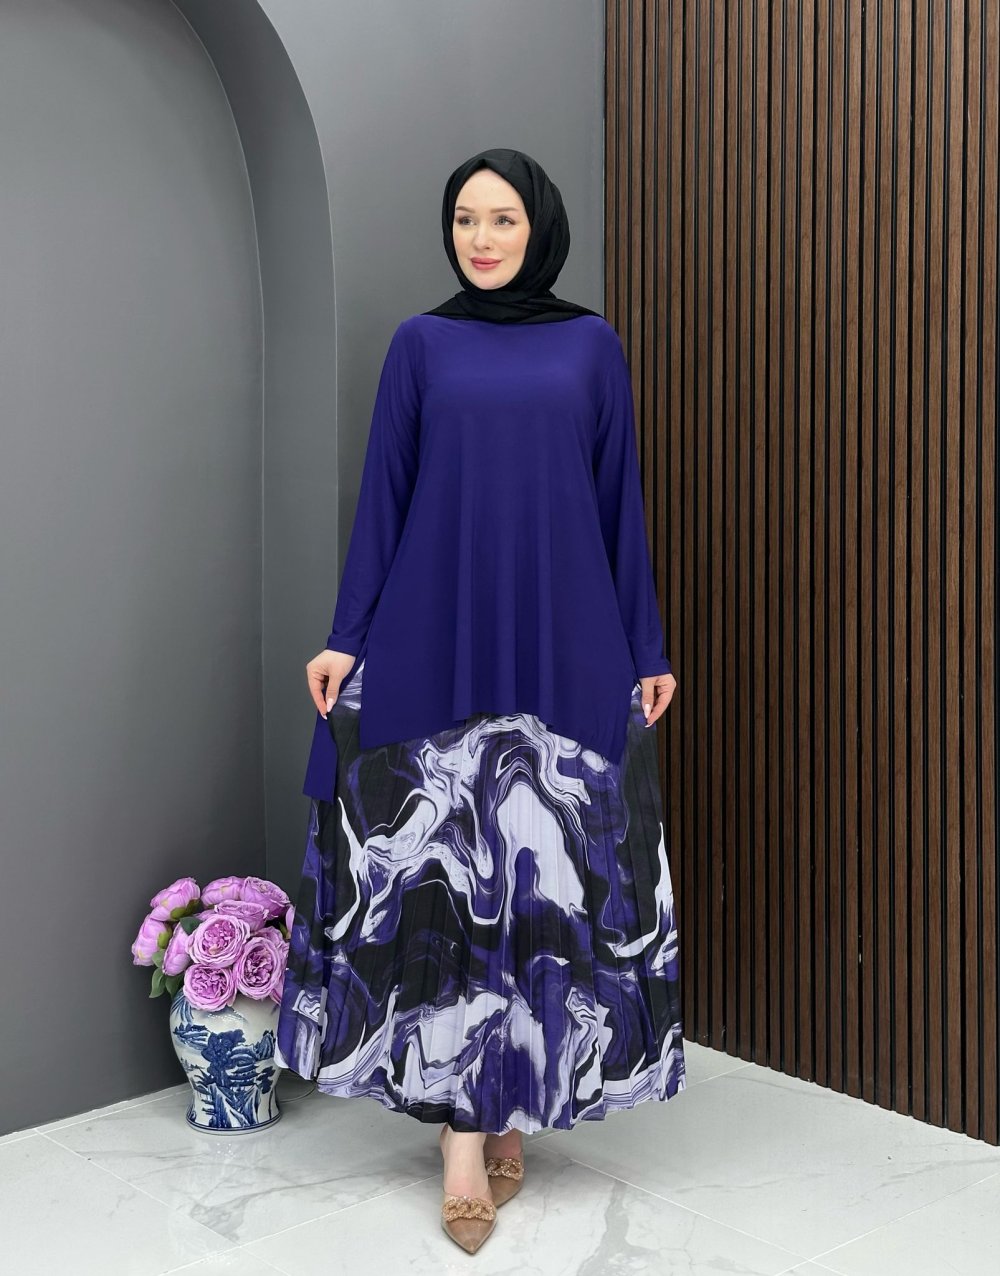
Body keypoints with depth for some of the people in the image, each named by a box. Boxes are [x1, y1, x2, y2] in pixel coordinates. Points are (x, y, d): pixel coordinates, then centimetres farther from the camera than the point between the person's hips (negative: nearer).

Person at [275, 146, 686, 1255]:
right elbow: (383, 493, 5)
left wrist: (646, 648, 4)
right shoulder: (421, 343, 8)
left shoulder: (591, 344, 9)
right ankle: (465, 1133, -1)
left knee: (545, 871, 2)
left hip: (562, 644, 1)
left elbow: (620, 499, 8)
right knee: (445, 871, -5)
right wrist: (347, 636, -2)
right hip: (436, 642, 0)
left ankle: (512, 1103, 18)